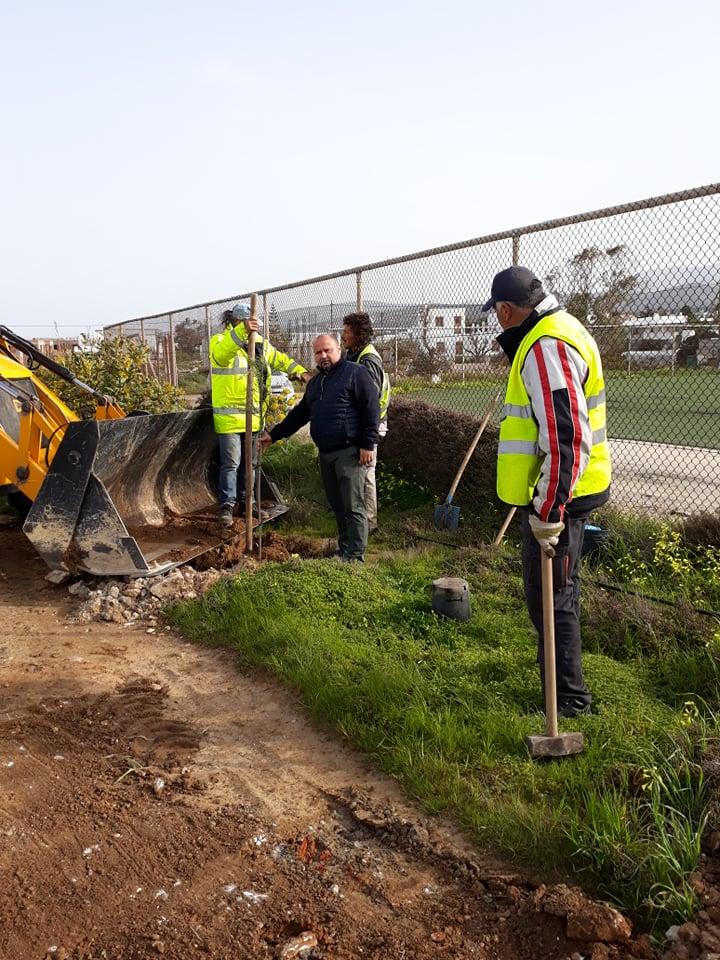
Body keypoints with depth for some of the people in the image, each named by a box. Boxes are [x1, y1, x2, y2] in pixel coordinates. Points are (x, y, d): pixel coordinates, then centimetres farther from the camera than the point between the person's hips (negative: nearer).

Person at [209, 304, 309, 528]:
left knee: (249, 463, 15)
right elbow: (221, 354, -33)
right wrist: (240, 332, -48)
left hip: (254, 416, 6)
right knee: (231, 463, -8)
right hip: (229, 415, -6)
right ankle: (226, 506, 0)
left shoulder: (260, 344, 12)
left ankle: (246, 500, 29)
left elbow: (280, 359, 26)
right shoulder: (219, 341, -9)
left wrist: (299, 371, 11)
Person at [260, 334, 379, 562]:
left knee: (353, 506, -7)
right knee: (337, 505, 11)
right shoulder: (315, 382, 20)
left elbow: (371, 409, -11)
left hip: (350, 452, -8)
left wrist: (368, 444, -17)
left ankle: (355, 556, -3)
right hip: (326, 453, 8)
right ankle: (343, 550, 20)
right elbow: (300, 413, 26)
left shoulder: (355, 373, -5)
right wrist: (274, 435, 24)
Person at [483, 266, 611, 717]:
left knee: (551, 596, 0)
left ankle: (570, 698, 14)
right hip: (564, 490, 11)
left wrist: (547, 510, -25)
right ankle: (560, 676, 41)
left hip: (555, 495, -11)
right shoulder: (555, 332, 12)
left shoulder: (547, 346, -22)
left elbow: (564, 439, -28)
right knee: (558, 591, 23)